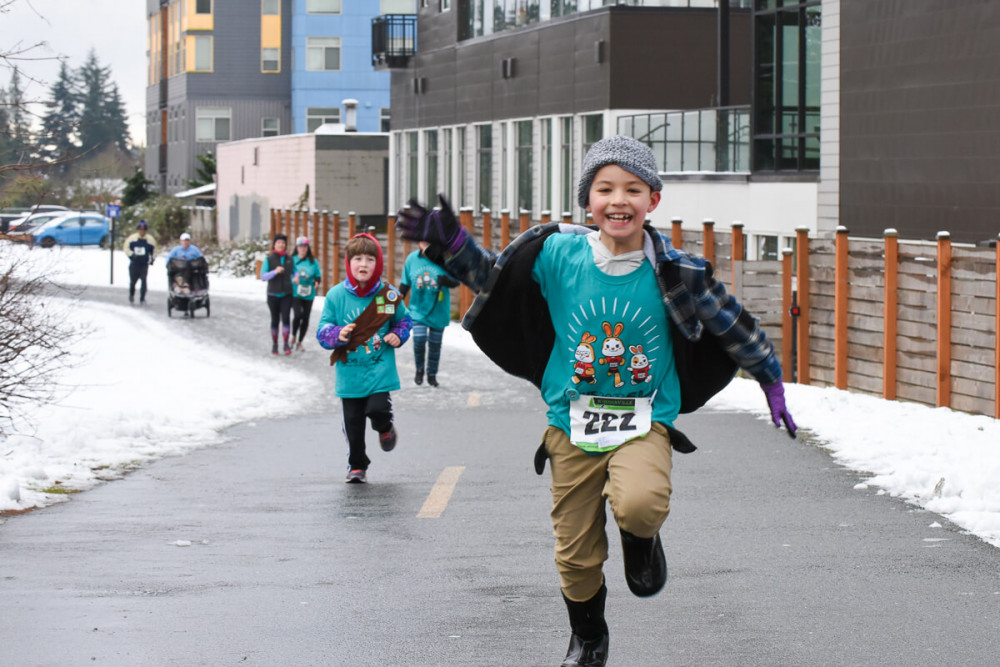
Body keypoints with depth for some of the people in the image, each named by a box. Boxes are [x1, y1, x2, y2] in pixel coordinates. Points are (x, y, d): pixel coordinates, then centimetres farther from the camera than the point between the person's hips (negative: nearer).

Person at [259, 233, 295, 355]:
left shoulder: (289, 259, 6)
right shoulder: (268, 260, -2)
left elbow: (295, 272, 20)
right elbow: (263, 276, -9)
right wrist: (275, 272, -24)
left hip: (286, 295, 1)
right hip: (273, 295, -1)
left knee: (285, 318, -12)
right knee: (275, 320, 4)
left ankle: (286, 345, -9)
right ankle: (274, 344, 17)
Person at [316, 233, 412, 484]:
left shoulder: (389, 294, -3)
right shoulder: (335, 295, -5)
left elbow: (404, 319, 14)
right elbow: (322, 330, 0)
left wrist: (398, 335, -6)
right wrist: (337, 334, -20)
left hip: (380, 367, -1)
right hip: (349, 371, 1)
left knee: (378, 409, -16)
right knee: (353, 421, 7)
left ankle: (385, 429, 21)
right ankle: (356, 466, 25)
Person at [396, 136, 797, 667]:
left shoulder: (673, 271, -11)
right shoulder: (559, 255, -9)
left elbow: (735, 325, 3)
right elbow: (491, 277, 5)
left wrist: (771, 383, 10)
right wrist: (450, 242, -13)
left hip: (645, 423, -2)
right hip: (572, 427, 2)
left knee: (639, 503, -34)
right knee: (576, 555, 9)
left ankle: (642, 540, 4)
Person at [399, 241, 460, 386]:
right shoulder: (411, 259, -1)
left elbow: (456, 280, -7)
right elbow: (404, 285, 9)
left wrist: (446, 280, -30)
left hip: (439, 311, 0)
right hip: (418, 309, 0)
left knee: (435, 344, 8)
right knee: (419, 339, -15)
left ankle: (432, 375, 26)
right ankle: (419, 369, 9)